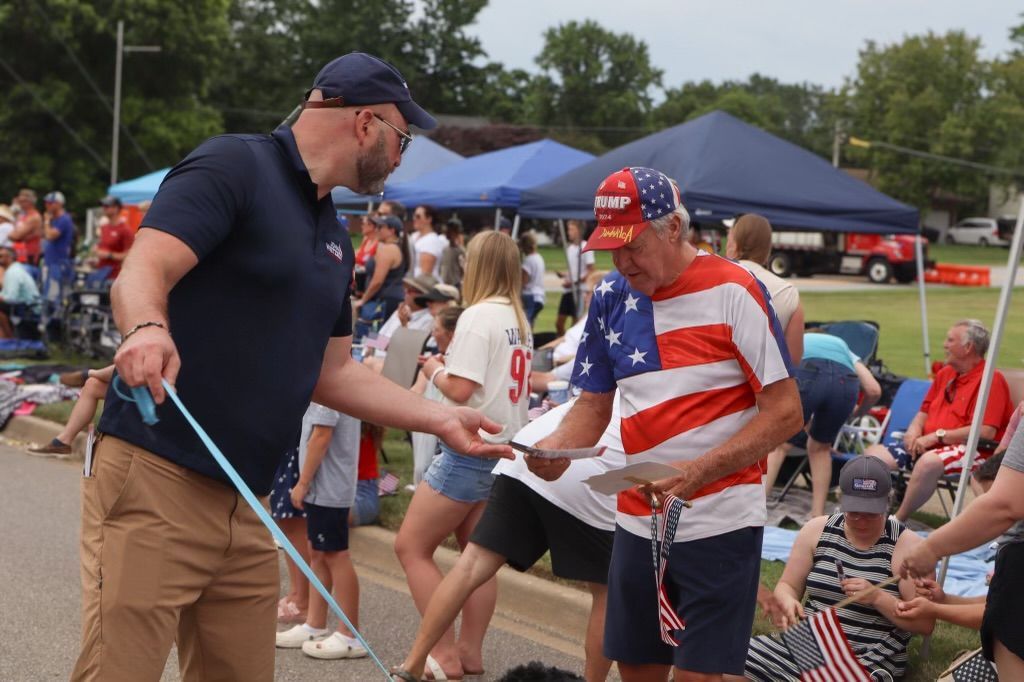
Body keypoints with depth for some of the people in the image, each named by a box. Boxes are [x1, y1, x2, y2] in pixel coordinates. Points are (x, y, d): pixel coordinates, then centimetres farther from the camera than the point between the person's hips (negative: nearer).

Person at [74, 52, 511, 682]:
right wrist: (147, 329, -40)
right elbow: (142, 274, -19)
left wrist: (441, 418, 17)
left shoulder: (335, 238, 19)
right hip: (156, 480, -8)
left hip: (245, 504, 8)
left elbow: (332, 372, 23)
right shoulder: (233, 166, -6)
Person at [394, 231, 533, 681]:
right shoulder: (520, 320, 11)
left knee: (411, 546, -1)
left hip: (470, 451, -9)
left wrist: (435, 370, -2)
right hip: (504, 450, 9)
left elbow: (459, 390, -21)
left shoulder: (478, 316, -14)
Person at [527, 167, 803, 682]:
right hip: (637, 520, 6)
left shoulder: (732, 291, -11)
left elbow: (785, 412, -12)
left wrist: (697, 472, -22)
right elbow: (594, 404, 13)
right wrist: (558, 447, -9)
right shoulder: (611, 297, 5)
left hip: (719, 521, -5)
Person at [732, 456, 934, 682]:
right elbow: (787, 586, 12)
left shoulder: (907, 545, -5)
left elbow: (926, 624, -6)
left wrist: (878, 598, -21)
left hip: (868, 662, -4)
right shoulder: (817, 530, 6)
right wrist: (789, 603, -12)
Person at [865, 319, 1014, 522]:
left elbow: (986, 432, -21)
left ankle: (897, 521, -25)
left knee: (929, 461, -39)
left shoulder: (991, 379, -10)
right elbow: (924, 412, 26)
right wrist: (914, 430, 1)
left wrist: (938, 435, -17)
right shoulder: (945, 373, 17)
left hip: (973, 451, -9)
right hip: (928, 447, 9)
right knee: (874, 453, -5)